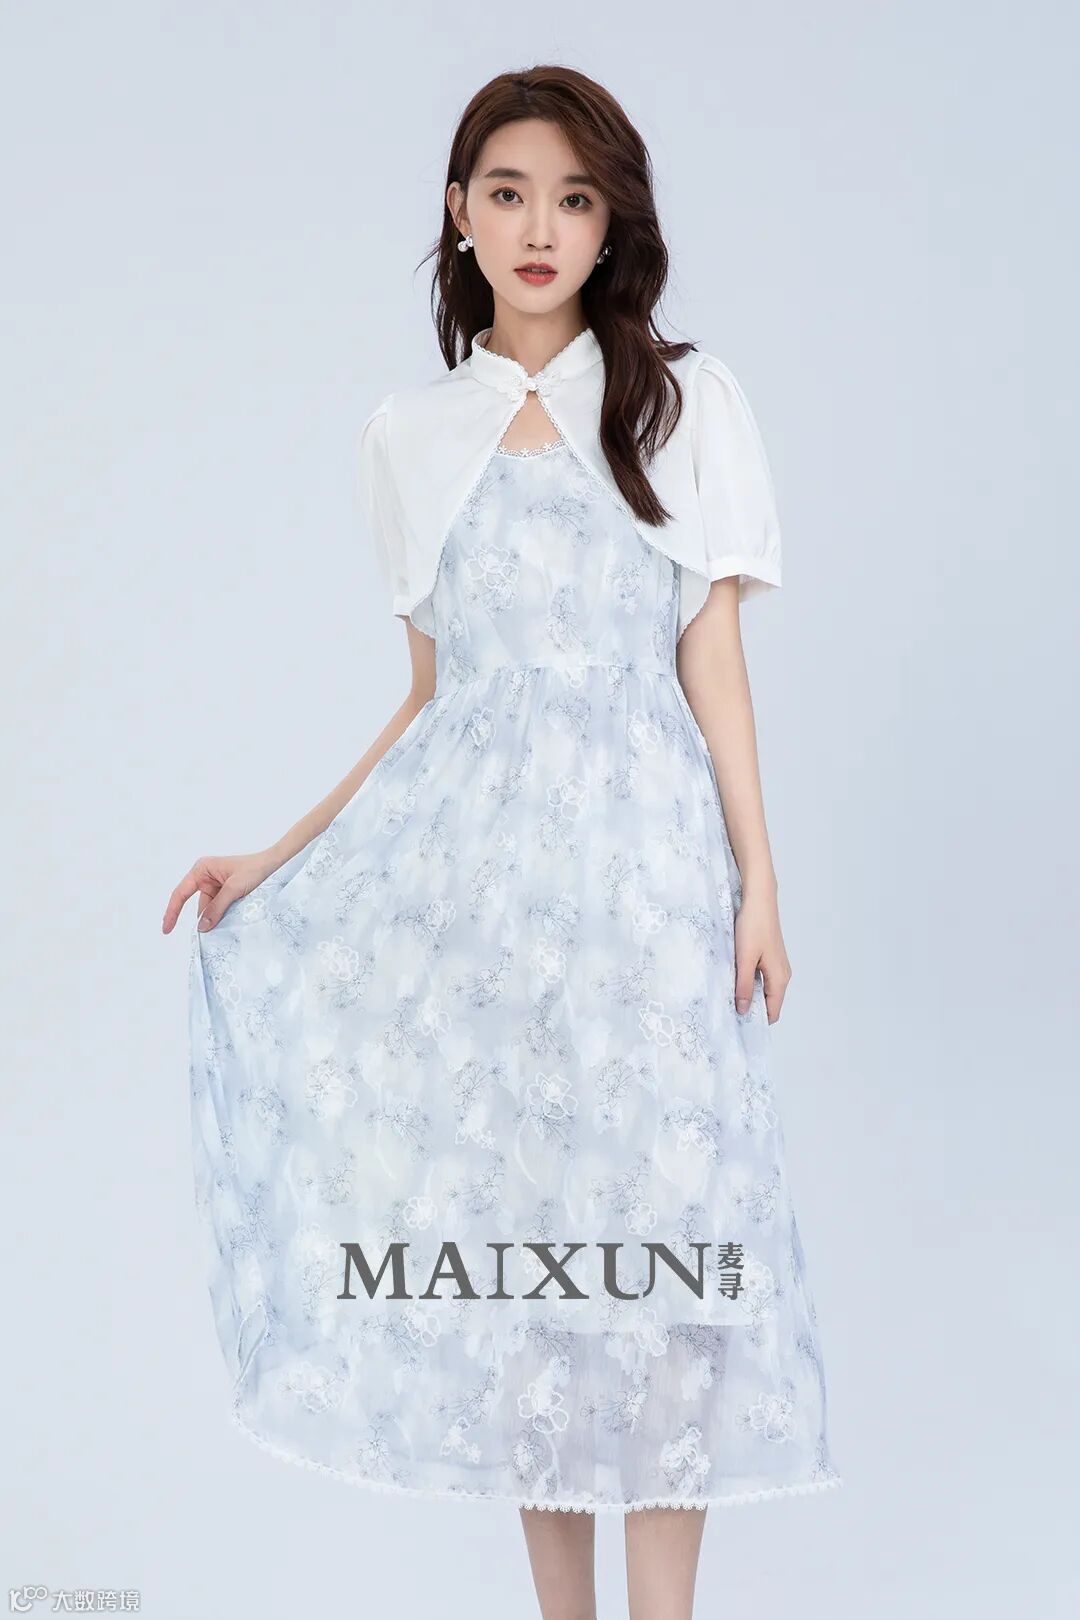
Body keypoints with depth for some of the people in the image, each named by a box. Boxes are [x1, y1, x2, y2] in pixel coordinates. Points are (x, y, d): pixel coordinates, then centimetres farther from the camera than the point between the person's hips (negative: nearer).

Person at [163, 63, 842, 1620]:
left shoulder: (683, 402, 5)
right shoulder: (412, 432, 10)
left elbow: (713, 659, 3)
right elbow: (432, 694, 12)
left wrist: (759, 884, -3)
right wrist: (280, 855, 9)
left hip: (637, 854, -2)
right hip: (469, 860, 2)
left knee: (652, 1213, -4)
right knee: (498, 1223, 3)